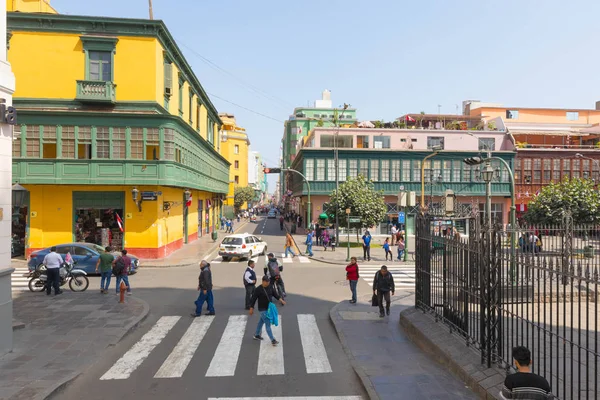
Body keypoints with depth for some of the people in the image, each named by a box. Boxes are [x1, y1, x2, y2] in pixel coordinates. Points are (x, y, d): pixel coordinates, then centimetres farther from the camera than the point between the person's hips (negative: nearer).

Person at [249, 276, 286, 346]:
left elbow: (274, 294, 11)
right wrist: (251, 309, -12)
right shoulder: (258, 290, -21)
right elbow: (253, 299, -15)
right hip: (263, 309, -7)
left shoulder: (269, 287, -2)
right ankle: (272, 340, -3)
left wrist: (280, 299, 5)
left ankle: (256, 335, 40)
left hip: (269, 308, 7)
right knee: (268, 324, -7)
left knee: (261, 322, 22)